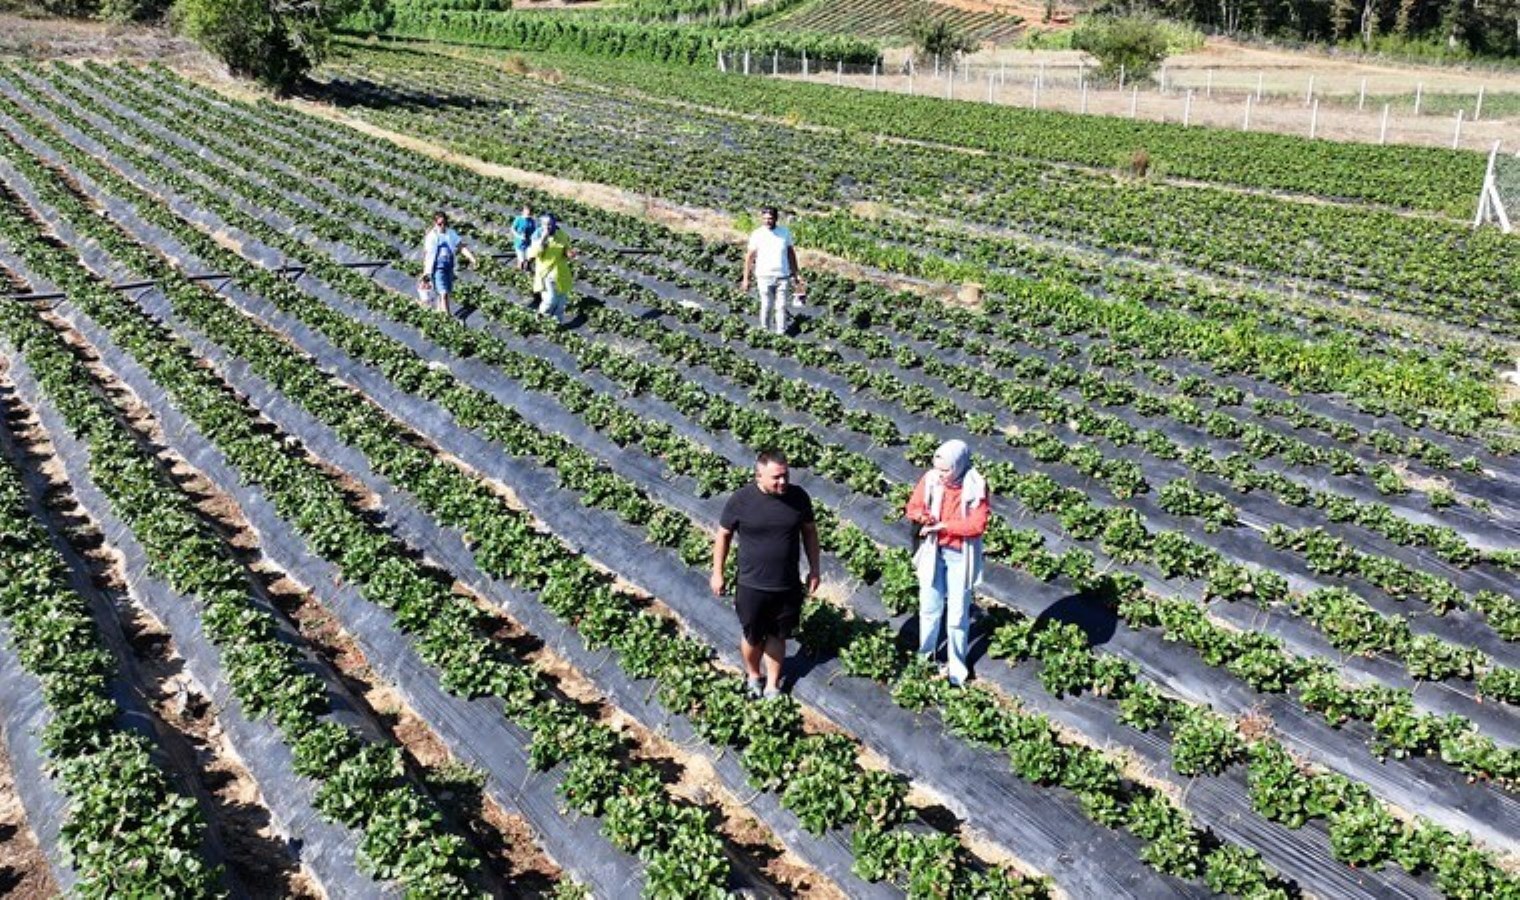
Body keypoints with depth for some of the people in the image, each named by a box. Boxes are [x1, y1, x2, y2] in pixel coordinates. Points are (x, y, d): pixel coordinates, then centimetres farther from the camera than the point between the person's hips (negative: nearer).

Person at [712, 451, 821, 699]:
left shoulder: (799, 497, -10)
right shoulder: (741, 500, -17)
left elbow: (809, 532, 4)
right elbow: (723, 536, -4)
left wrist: (814, 569, 7)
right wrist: (717, 573, 0)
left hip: (788, 586, 2)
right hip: (752, 586, -2)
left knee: (777, 636, 17)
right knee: (752, 637, 16)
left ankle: (772, 685, 36)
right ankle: (753, 675, 45)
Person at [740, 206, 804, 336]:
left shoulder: (785, 233, 3)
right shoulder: (757, 234, -4)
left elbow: (791, 254, 10)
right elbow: (749, 257, -1)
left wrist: (795, 275, 10)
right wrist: (746, 279, -3)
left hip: (783, 277, 2)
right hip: (764, 276, -2)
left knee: (781, 307, 1)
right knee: (767, 307, 5)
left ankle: (781, 334, 8)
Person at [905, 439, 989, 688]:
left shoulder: (975, 487, -19)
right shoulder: (930, 479, -12)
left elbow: (977, 525, -22)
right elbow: (913, 506, 1)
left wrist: (942, 525, -24)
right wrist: (922, 516, -22)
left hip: (960, 555, -2)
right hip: (933, 551, 2)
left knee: (958, 612, 9)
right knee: (929, 607, 14)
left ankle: (957, 666, 24)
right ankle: (925, 656, 34)